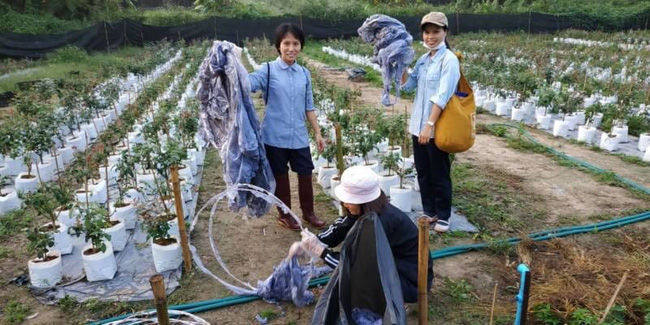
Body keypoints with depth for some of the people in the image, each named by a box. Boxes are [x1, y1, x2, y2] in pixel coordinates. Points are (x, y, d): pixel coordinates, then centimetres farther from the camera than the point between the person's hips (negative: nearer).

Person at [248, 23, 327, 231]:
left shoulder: (304, 74, 6)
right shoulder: (268, 70, -6)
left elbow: (309, 107, 11)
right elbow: (248, 83, -25)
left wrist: (318, 133, 11)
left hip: (299, 137, 3)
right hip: (275, 137, -3)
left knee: (306, 175, 12)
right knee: (280, 177, 12)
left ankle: (308, 212, 34)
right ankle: (284, 215, 31)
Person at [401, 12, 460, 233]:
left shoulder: (449, 60, -12)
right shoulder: (422, 60, 10)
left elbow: (442, 96, -18)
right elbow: (407, 85, 10)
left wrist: (430, 125, -22)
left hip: (437, 128, -7)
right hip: (418, 125, 7)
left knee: (439, 174, 5)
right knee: (422, 172, 15)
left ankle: (443, 216, 19)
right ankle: (429, 212, 29)